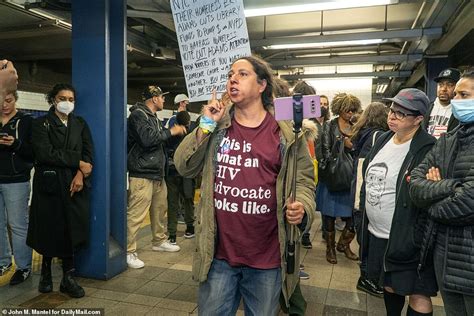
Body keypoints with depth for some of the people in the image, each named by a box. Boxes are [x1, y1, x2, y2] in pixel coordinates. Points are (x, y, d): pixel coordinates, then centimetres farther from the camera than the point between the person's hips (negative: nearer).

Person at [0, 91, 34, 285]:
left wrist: (16, 144, -20)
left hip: (16, 181, -4)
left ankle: (24, 267, 7)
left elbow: (34, 152, -3)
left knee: (18, 225, -2)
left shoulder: (26, 121, 1)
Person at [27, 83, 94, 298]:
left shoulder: (80, 124, 12)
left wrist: (80, 174, -14)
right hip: (50, 184, -2)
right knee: (50, 230, 4)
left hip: (75, 185, 2)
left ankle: (68, 278, 12)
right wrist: (77, 162, -13)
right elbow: (45, 153, -13)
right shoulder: (41, 124, 1)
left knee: (71, 231, 2)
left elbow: (88, 152, 3)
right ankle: (46, 271, 27)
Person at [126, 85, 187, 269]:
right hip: (142, 173, -10)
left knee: (160, 209, 16)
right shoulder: (138, 114, -8)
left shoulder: (153, 116, 22)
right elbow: (148, 138, -22)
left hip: (157, 173, 10)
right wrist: (171, 132, -13)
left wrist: (177, 131, 17)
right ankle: (129, 252, -1)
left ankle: (159, 241, 32)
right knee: (136, 215, -8)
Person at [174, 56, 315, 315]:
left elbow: (303, 179, 1)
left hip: (267, 257, -1)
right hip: (218, 255, 2)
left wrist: (301, 206, -20)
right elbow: (185, 167, -1)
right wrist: (205, 126, -11)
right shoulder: (217, 125, 3)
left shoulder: (286, 132, -4)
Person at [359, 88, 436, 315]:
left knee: (417, 294, 7)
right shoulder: (383, 140, 6)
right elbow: (367, 181, 14)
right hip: (376, 234, 7)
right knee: (389, 286, 23)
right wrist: (363, 214, 13)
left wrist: (415, 240, -20)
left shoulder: (428, 150, -18)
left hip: (406, 240, -7)